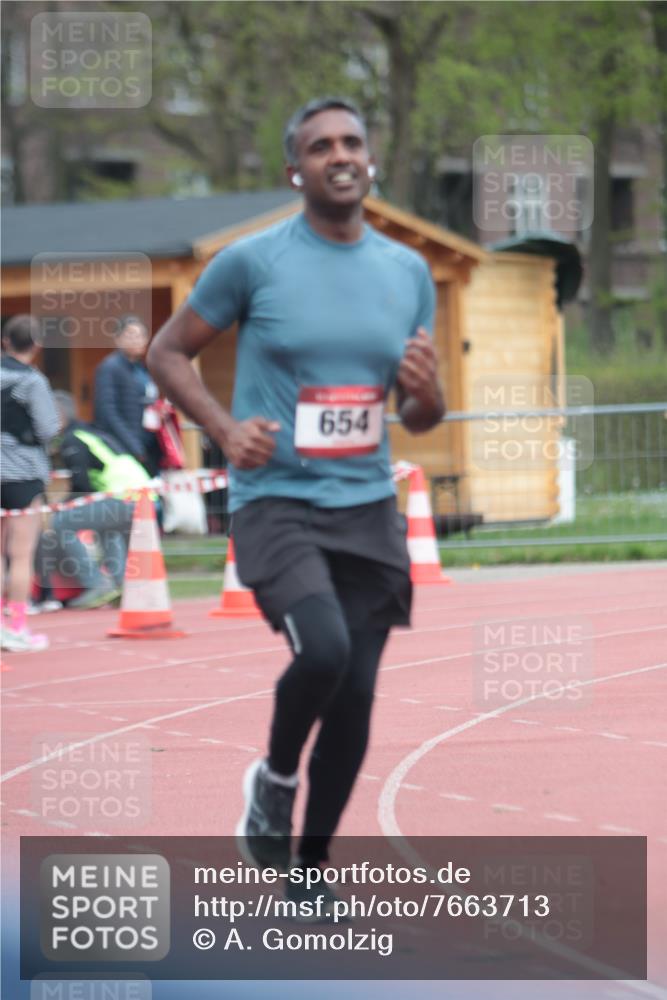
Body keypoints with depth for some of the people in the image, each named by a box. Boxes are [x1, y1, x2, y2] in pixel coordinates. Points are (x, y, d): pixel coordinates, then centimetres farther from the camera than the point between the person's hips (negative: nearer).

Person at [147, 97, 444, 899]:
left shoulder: (408, 272, 8)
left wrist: (427, 392, -9)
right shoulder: (253, 261, -5)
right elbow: (167, 352, 3)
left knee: (356, 695, 4)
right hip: (276, 501, -5)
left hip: (368, 509, 5)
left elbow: (420, 418, 15)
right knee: (324, 650, -27)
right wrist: (224, 427, -13)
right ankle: (274, 780, 4)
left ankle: (312, 871, 20)